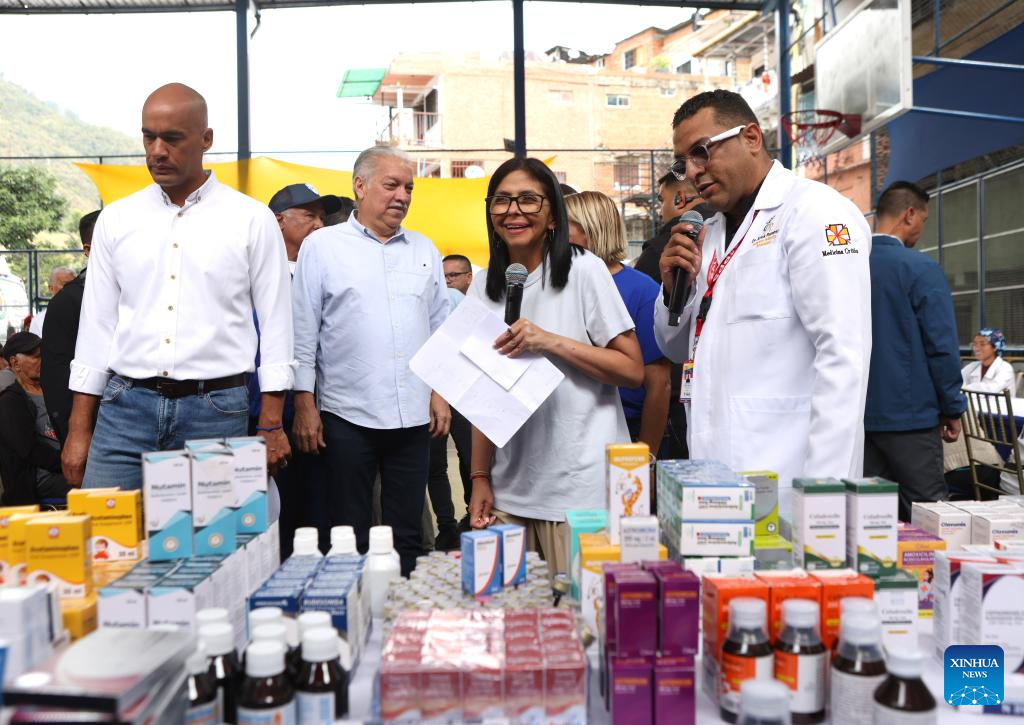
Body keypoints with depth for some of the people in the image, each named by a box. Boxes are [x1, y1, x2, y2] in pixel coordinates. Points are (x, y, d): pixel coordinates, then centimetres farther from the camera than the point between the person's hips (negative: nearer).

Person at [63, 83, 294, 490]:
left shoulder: (252, 220, 1)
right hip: (125, 409, 2)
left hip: (216, 411, -2)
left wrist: (271, 426, -4)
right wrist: (79, 430, 7)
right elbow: (96, 325, 10)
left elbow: (275, 324, 1)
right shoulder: (116, 219, 9)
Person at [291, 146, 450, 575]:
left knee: (408, 534, 11)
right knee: (349, 535, 6)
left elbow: (440, 327, 14)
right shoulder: (322, 246, 1)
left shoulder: (424, 250, 12)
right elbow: (303, 331, -1)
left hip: (413, 416, 3)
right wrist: (304, 404, -5)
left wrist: (440, 392, 7)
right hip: (346, 415, -3)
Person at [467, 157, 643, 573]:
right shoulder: (483, 289, 10)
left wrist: (552, 342, -18)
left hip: (581, 490, -4)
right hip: (509, 492, 5)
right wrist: (480, 478, 7)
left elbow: (633, 371, -8)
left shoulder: (583, 271, -5)